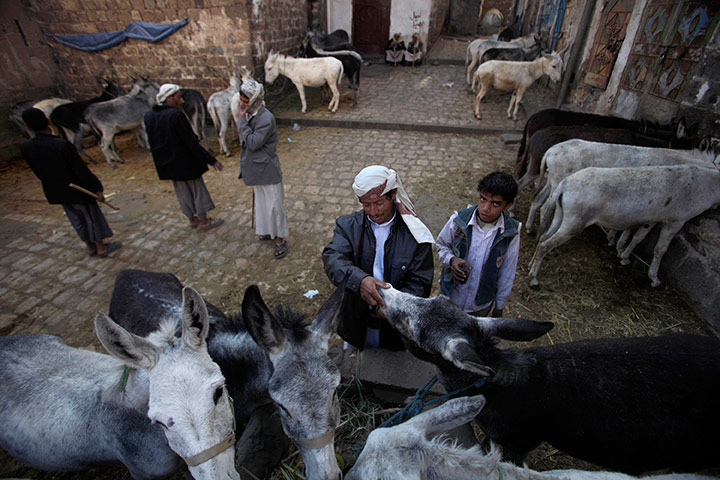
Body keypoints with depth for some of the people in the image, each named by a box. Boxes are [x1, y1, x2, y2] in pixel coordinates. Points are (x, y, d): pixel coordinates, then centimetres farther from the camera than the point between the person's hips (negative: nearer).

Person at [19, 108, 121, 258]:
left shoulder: (25, 147, -9)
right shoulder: (63, 145, -26)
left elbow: (38, 172, 4)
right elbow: (81, 170, -21)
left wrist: (51, 184, 20)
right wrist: (97, 189, -12)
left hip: (56, 192, 5)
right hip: (77, 190, -5)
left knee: (77, 219, 19)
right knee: (92, 217, 11)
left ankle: (91, 247, 32)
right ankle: (101, 247, 22)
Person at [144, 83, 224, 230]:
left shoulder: (149, 116, 2)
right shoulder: (176, 115, -21)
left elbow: (152, 142, 9)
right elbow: (191, 142, -22)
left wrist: (161, 160, 20)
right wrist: (211, 160, -19)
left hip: (167, 164, 7)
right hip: (185, 162, -7)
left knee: (182, 191, 18)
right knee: (197, 189, 8)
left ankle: (192, 219, 31)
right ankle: (204, 221, 18)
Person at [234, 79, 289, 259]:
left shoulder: (266, 118, -20)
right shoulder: (250, 115, 6)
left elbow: (253, 143, -24)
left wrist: (241, 121, -20)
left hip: (267, 170, -9)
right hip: (256, 170, 9)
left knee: (273, 204, 1)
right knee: (261, 202, 20)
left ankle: (280, 239, 14)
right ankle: (268, 231, 38)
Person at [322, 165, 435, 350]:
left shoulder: (415, 234, -13)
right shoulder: (347, 225, -9)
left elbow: (419, 283, -14)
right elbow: (332, 258, -26)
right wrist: (359, 280, -46)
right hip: (356, 326, 2)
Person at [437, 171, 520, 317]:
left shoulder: (511, 232, -19)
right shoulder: (459, 220, -22)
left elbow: (507, 273, -7)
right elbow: (441, 244, -3)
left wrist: (499, 306, 4)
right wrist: (451, 259, -25)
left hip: (482, 304, 1)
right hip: (451, 296, 0)